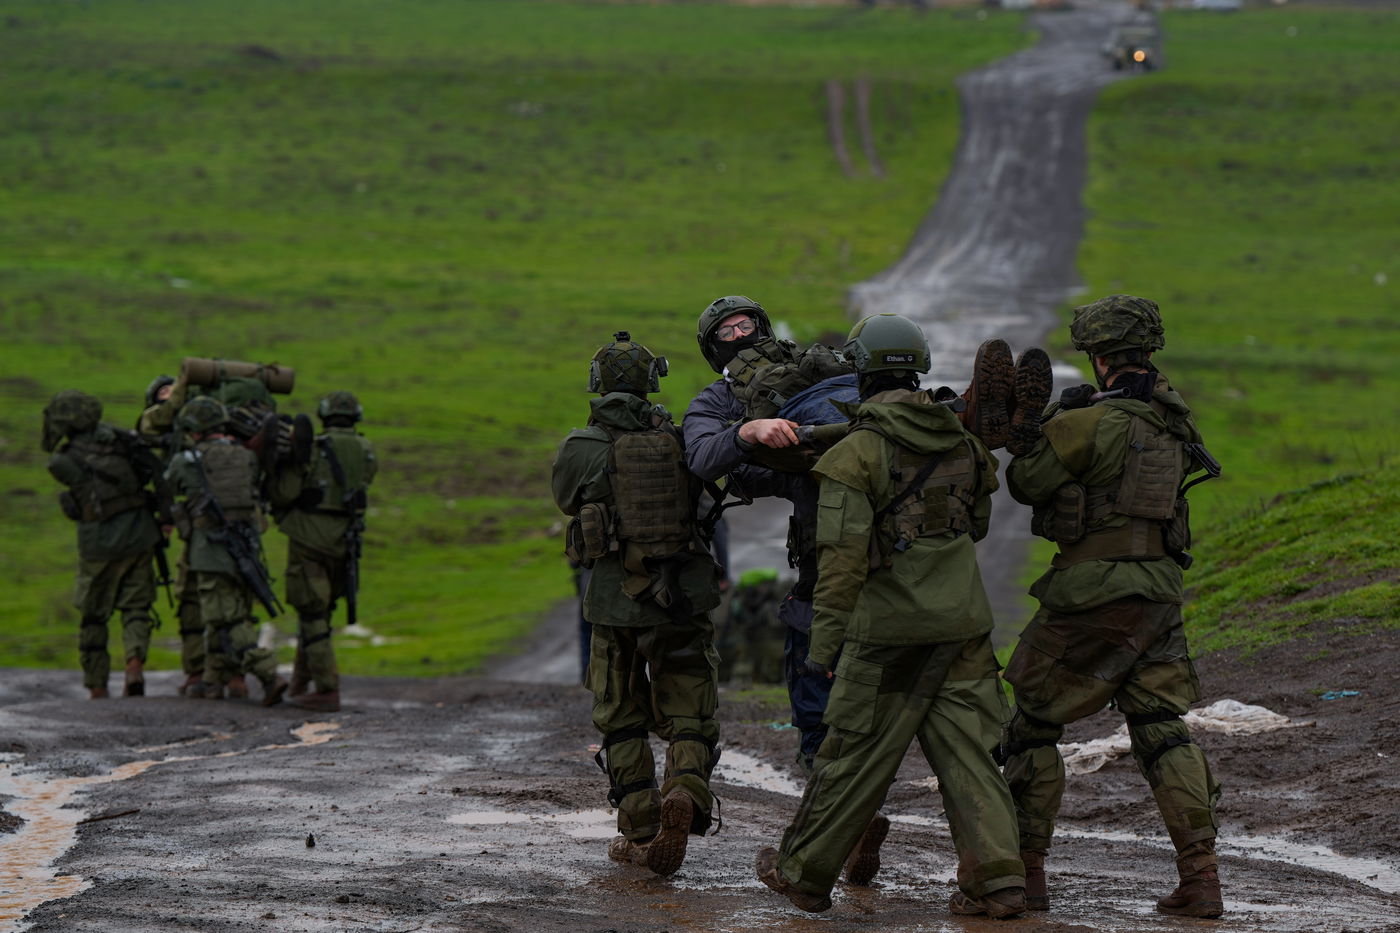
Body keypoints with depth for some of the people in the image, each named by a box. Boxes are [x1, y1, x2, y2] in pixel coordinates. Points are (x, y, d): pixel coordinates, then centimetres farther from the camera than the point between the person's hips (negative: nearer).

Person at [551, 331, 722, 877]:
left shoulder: (578, 449, -5)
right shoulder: (677, 439, 1)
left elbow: (571, 503, 9)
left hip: (616, 599, -1)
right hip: (684, 598, 1)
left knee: (623, 721, 15)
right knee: (689, 719, 6)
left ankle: (639, 834, 13)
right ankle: (686, 789, -24)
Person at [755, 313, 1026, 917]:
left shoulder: (856, 453, -11)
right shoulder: (962, 442, 8)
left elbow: (842, 557, -15)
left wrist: (824, 640, -12)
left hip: (890, 628, -5)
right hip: (964, 623, 5)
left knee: (855, 756, 4)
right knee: (967, 753, 6)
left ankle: (804, 873, 17)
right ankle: (996, 877, -3)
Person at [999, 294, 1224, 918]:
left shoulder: (1089, 423, -15)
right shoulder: (1172, 419, 7)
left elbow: (1027, 482, -4)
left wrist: (1053, 417, 9)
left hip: (1092, 594, -6)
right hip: (1160, 593, 6)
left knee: (1031, 724, 7)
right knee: (1161, 730, 9)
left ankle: (1024, 873, 9)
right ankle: (1200, 877, -1)